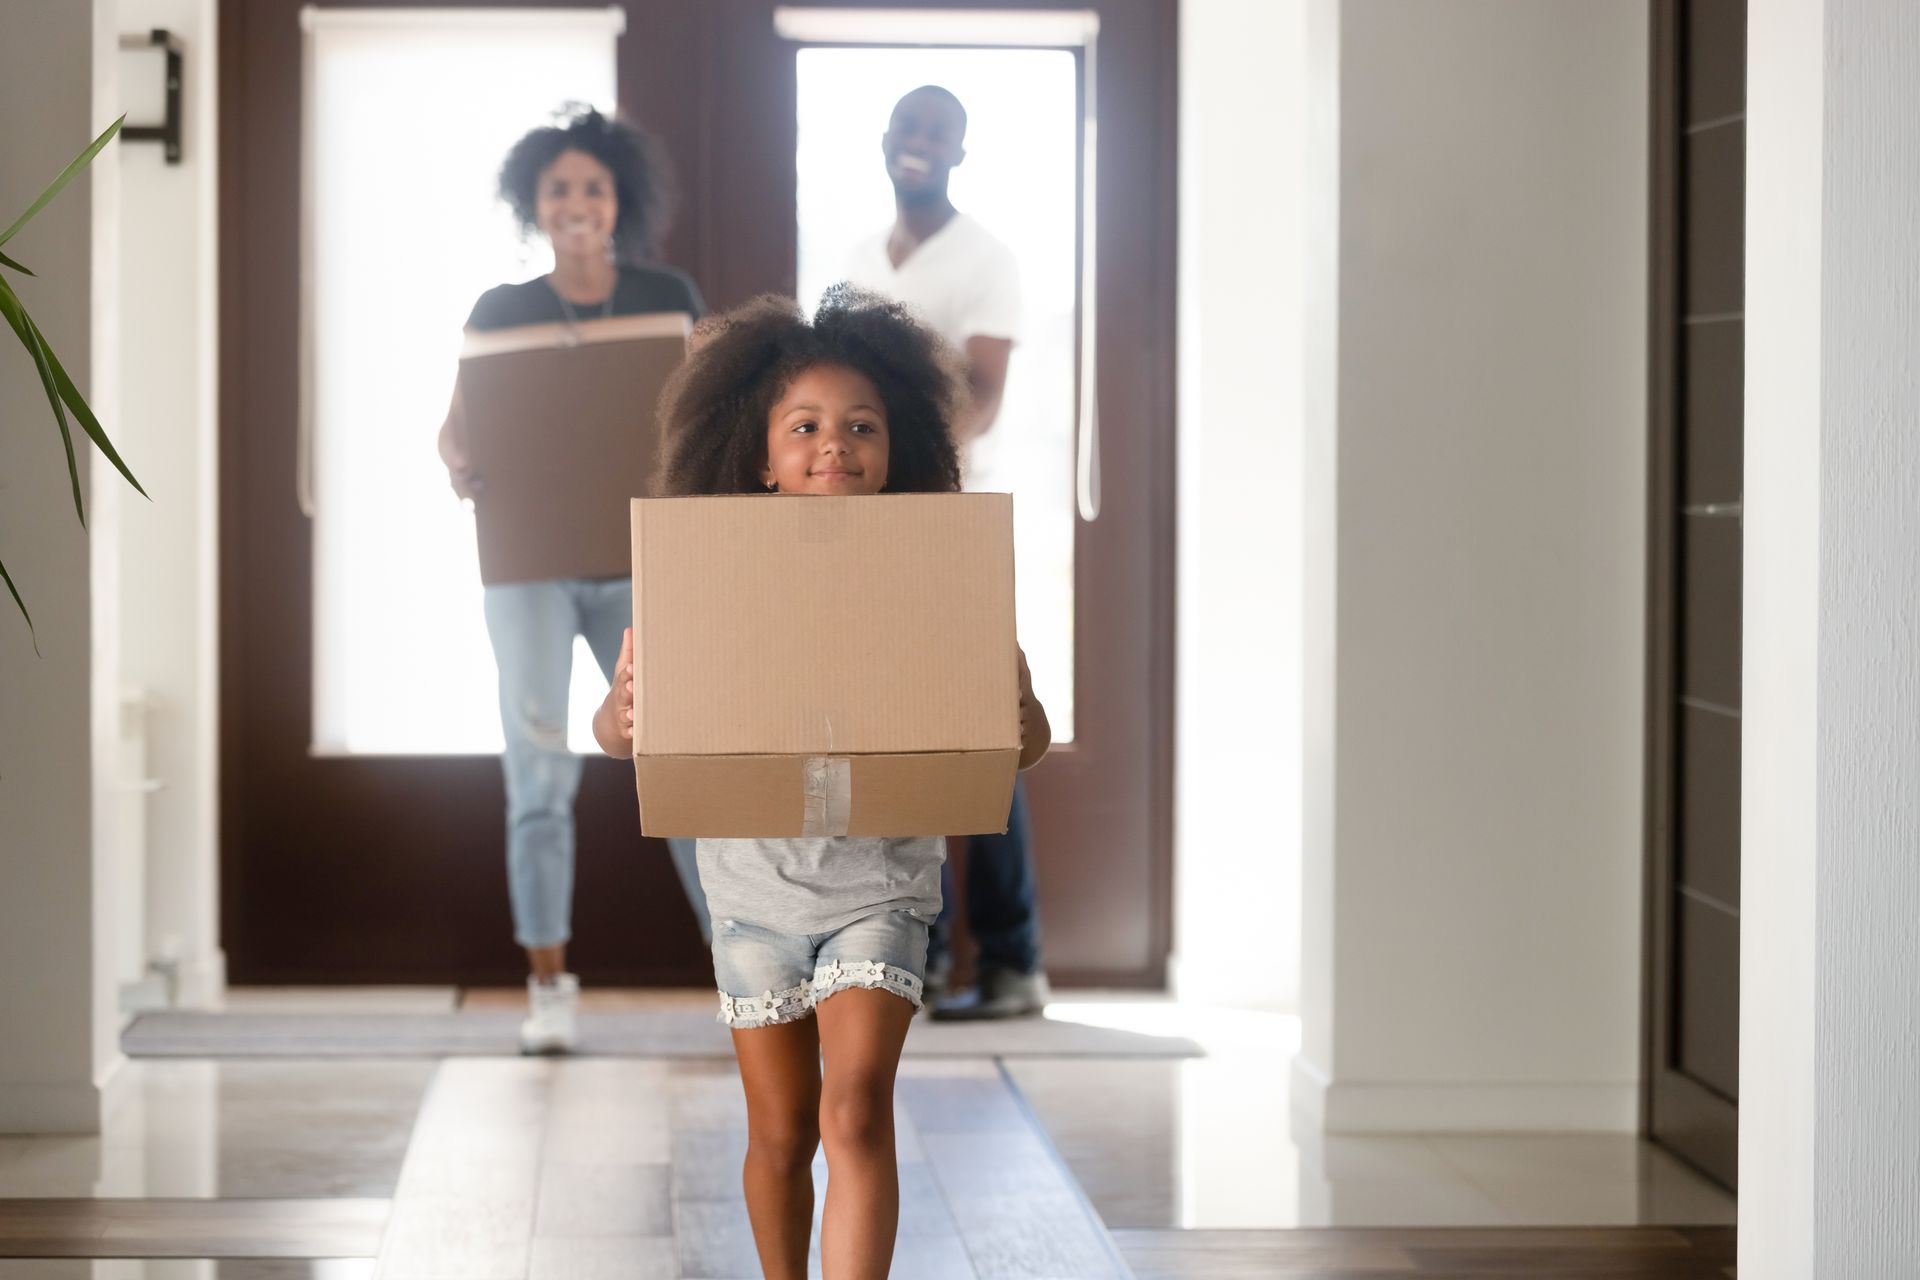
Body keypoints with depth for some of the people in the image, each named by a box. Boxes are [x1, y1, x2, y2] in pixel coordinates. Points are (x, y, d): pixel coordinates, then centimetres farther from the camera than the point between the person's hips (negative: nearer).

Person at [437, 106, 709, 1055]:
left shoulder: (669, 300, 7)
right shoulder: (500, 311, 7)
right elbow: (456, 427, 7)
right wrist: (460, 467, -15)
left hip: (641, 560, 0)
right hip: (531, 558, 0)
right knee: (540, 771, -3)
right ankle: (549, 988, 4)